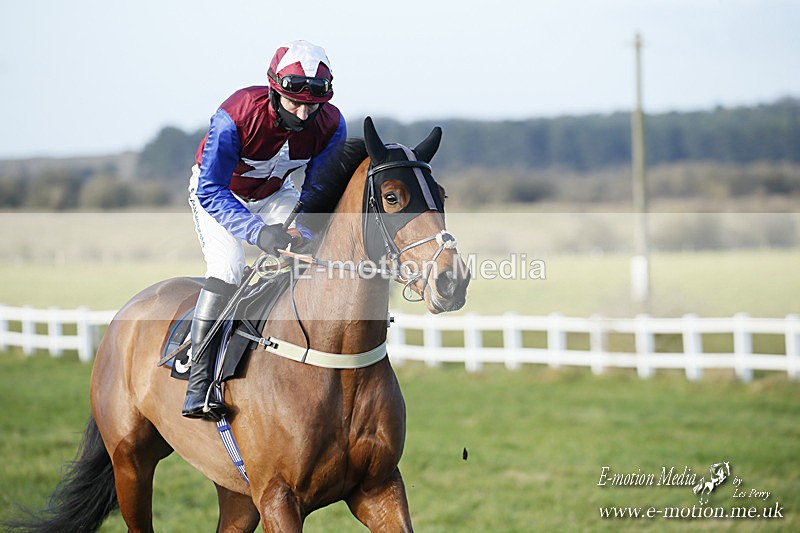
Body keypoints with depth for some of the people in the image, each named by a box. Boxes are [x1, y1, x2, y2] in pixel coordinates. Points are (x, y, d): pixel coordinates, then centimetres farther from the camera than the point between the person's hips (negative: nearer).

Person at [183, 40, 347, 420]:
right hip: (216, 192, -4)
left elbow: (318, 192, -13)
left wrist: (302, 229, -34)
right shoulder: (235, 117, -38)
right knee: (228, 266, -26)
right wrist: (260, 233, -50)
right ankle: (199, 378, -24)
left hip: (275, 194, 4)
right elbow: (211, 192, -36)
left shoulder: (331, 126, -25)